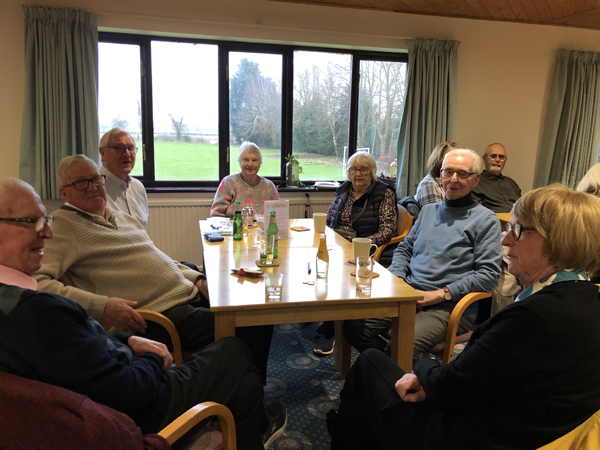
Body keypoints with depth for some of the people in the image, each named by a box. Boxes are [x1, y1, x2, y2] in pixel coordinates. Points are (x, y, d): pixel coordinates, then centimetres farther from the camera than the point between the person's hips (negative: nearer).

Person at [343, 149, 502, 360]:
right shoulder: (428, 210, 20)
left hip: (449, 307, -6)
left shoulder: (486, 220, 0)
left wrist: (440, 294, -13)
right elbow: (404, 248, 23)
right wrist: (397, 282, 4)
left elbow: (488, 274, -8)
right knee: (353, 324, -13)